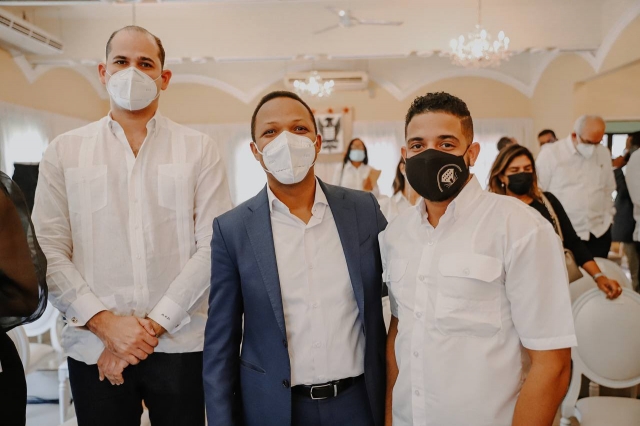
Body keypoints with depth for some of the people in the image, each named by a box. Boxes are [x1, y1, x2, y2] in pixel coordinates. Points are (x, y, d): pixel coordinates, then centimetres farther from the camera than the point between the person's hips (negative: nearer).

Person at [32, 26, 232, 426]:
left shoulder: (200, 149, 1)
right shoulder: (64, 152, 5)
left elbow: (213, 247, -5)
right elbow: (49, 251, 0)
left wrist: (155, 324, -10)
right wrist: (105, 323, -11)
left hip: (181, 344, 0)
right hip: (94, 348, 1)